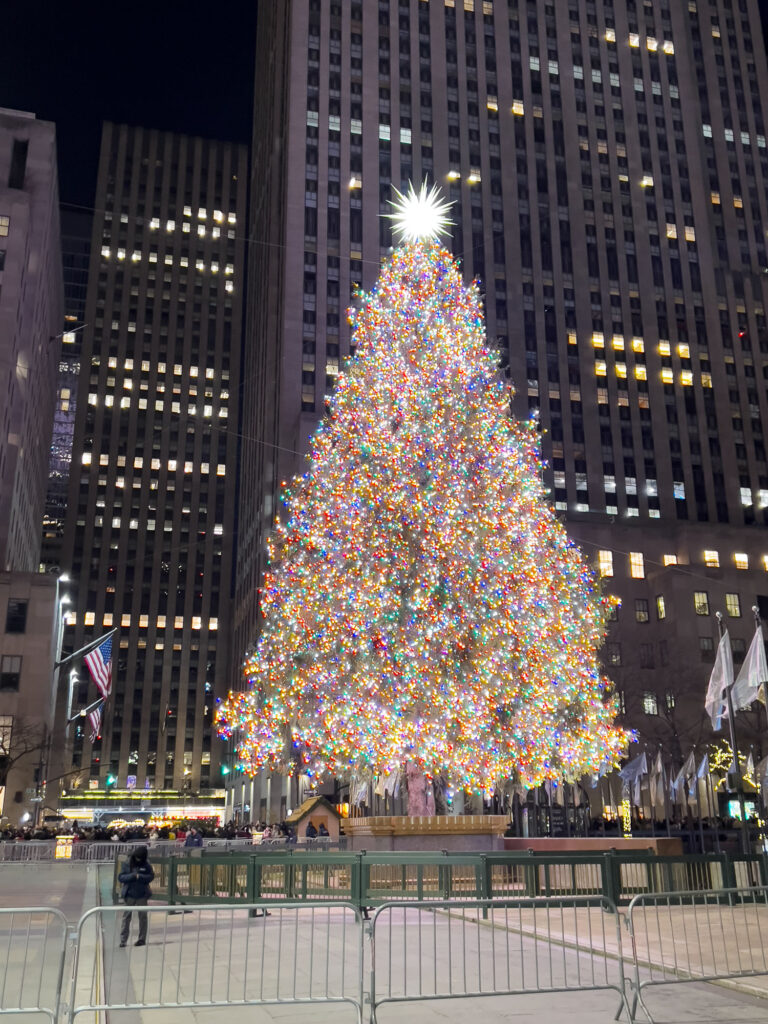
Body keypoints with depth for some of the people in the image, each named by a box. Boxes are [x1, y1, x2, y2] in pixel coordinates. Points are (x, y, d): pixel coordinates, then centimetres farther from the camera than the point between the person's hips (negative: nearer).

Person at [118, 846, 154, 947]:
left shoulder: (146, 865, -1)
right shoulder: (128, 865, -3)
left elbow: (151, 876, -9)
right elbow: (120, 877, -8)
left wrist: (139, 876, -22)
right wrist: (132, 876, -21)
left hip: (142, 895, 0)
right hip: (129, 894, 0)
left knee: (142, 917, 7)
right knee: (126, 916, 0)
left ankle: (142, 939, 17)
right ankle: (123, 940, 6)